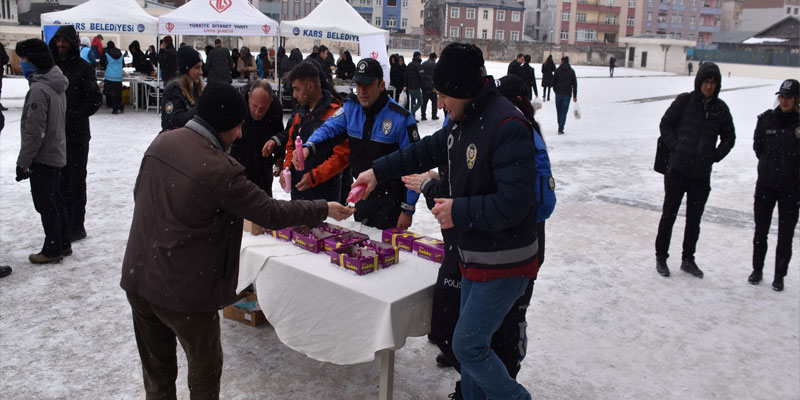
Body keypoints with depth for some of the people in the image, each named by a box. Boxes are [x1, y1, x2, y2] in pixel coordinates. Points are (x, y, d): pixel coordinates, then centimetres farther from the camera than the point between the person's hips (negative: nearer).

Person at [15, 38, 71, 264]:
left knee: (45, 203, 1)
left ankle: (52, 250, 11)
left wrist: (23, 162, -16)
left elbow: (34, 131, -23)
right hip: (57, 154, 9)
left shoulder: (39, 89, -21)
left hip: (43, 158, -9)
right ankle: (63, 244, 27)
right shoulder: (57, 86, 8)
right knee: (55, 199, 17)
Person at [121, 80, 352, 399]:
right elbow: (271, 214, -16)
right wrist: (324, 210, -5)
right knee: (205, 366, 15)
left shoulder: (161, 142, -2)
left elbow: (140, 194, 11)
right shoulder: (220, 170, -23)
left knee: (157, 367, 22)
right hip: (183, 290, -7)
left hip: (137, 276, 7)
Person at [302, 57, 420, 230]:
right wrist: (308, 147, -27)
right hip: (361, 195, 6)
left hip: (390, 201, -6)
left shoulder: (401, 118, -17)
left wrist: (408, 210, -15)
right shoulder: (351, 108, 2)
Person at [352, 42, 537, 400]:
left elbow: (514, 202, -29)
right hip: (473, 257, 9)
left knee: (467, 346, -3)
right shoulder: (463, 120, 6)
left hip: (504, 264, -9)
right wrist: (378, 171, 18)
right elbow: (428, 150, 21)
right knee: (471, 341, 19)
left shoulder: (507, 125, -24)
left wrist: (459, 212, -20)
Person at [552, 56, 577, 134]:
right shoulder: (571, 71, 2)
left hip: (559, 93, 0)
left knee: (559, 110, 13)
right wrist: (575, 96, 7)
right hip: (567, 93, 0)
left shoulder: (557, 70, -1)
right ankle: (561, 128, -8)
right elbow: (574, 83, 3)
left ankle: (560, 127, 23)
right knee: (564, 111, 0)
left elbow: (553, 81, 0)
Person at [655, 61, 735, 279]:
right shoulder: (684, 101, -4)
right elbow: (665, 125, 1)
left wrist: (715, 155, 3)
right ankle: (661, 257, 17)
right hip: (678, 168, -3)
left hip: (702, 173, 3)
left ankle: (688, 259, 25)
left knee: (694, 218, 12)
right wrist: (676, 148, -7)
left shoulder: (720, 108, 5)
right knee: (669, 215, 4)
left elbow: (729, 137, 15)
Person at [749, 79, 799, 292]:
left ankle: (779, 275, 19)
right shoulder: (766, 119, 0)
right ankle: (757, 269, 26)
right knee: (760, 231, 11)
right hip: (766, 184, 2)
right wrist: (769, 165, 7)